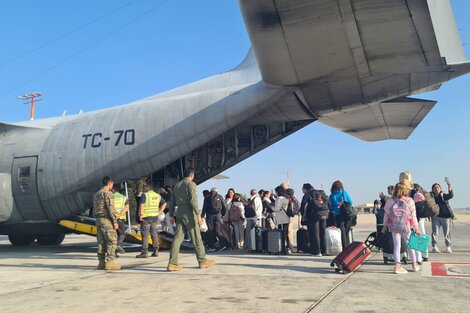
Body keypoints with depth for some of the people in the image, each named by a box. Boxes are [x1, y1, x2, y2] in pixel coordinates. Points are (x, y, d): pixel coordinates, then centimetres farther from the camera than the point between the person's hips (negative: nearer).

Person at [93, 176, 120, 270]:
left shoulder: (96, 194, 16)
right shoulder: (108, 193, -11)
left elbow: (94, 210, 18)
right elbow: (111, 208, -17)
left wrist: (97, 220, 21)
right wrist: (115, 221, -14)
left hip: (98, 220, 9)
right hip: (107, 220, -9)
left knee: (101, 242, 9)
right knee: (112, 241, -5)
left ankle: (101, 262, 11)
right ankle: (109, 262, -9)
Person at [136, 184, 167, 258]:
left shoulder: (144, 195, -6)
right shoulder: (157, 195, 12)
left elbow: (141, 205, -19)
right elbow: (164, 203, 14)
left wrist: (141, 214, -15)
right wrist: (159, 212, 11)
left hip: (146, 217, -6)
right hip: (155, 217, 6)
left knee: (145, 235, -1)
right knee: (154, 233, 13)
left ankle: (144, 252, -1)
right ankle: (155, 251, 15)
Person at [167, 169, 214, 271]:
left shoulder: (176, 185, 16)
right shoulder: (190, 184, -6)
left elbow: (172, 202, 15)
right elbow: (193, 200, -17)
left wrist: (171, 215, 19)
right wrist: (198, 215, -17)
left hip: (179, 213, 7)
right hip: (188, 213, -7)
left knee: (178, 237, 3)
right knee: (196, 238, 3)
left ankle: (172, 263, -3)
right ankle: (202, 261, 12)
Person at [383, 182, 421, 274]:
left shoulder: (390, 201, 0)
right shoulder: (409, 201, -6)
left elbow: (386, 214, 4)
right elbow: (413, 216, -4)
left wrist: (384, 226, 15)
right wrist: (416, 228, 3)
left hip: (393, 226, 2)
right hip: (406, 227, -1)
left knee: (396, 245, 7)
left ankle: (397, 265, 0)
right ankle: (414, 265, 27)